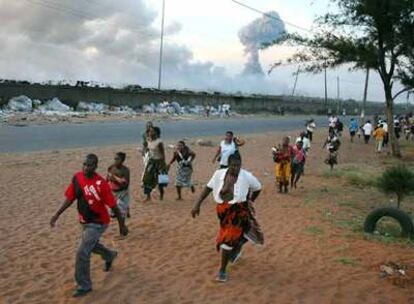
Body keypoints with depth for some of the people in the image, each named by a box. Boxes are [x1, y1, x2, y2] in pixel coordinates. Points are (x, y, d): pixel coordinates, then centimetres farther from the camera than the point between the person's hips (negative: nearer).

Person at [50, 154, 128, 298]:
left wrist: (122, 225, -12)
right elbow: (70, 198, 4)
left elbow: (113, 206, -18)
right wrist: (57, 214, -1)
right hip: (85, 221, 7)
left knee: (82, 253, -10)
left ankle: (84, 286, 8)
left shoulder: (101, 183, -25)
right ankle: (110, 255, 59)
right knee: (91, 245, 28)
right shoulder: (77, 178, -8)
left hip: (98, 223, -7)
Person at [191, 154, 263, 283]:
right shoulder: (219, 174, -10)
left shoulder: (247, 177, -15)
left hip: (238, 211, -3)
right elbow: (208, 188, -3)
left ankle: (223, 270, 7)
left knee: (228, 239, -8)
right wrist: (197, 204, -8)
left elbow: (258, 188, 3)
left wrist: (249, 202, 12)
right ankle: (236, 249, 59)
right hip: (223, 210, 3)